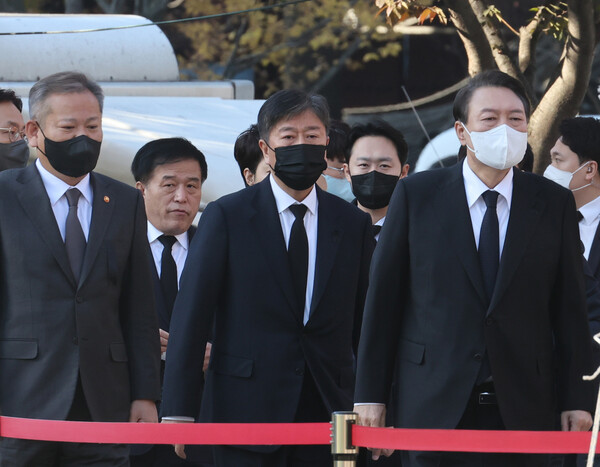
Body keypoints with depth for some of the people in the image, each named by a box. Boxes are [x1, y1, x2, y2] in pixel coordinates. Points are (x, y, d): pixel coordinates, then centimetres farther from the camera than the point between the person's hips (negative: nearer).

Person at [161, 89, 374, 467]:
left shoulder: (354, 224, 11)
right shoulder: (226, 216, 2)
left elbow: (367, 323, 12)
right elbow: (191, 317, -1)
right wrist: (178, 411, -7)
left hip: (327, 411, 2)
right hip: (246, 412, -2)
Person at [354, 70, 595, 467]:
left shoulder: (554, 203, 6)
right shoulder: (416, 194, 3)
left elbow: (570, 307, 6)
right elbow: (383, 299, 4)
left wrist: (577, 399, 1)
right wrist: (371, 395, 0)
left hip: (523, 409, 1)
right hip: (434, 405, -1)